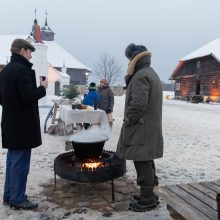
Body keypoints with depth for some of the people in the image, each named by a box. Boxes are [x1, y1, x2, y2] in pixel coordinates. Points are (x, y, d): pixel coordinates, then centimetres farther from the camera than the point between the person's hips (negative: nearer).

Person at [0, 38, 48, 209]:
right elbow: (29, 97, -22)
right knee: (20, 162, -1)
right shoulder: (22, 70, -17)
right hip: (22, 123, -9)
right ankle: (18, 198, 9)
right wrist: (43, 87, -8)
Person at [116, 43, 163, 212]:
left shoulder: (141, 75, -16)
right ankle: (149, 194, 28)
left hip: (140, 128, -10)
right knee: (147, 162, 16)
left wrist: (128, 121, -15)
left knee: (142, 162, -2)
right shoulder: (152, 74, 18)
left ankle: (147, 200, 8)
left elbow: (138, 103, -24)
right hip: (150, 127, 10)